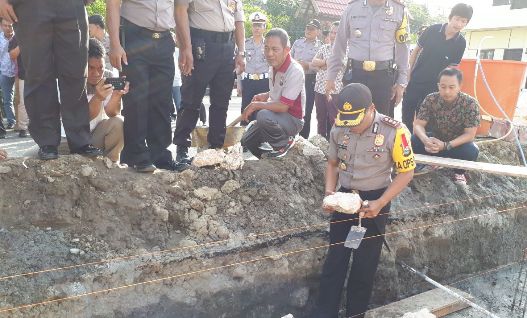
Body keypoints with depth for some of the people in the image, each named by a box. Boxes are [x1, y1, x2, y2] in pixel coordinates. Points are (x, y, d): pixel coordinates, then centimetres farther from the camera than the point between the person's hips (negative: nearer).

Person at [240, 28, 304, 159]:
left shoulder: (295, 71, -24)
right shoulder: (274, 66, 1)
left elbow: (283, 106, -28)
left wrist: (256, 105, -19)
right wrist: (265, 96, 3)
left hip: (293, 120, -8)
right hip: (276, 115, 8)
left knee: (264, 115, -35)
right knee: (246, 141, 7)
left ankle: (284, 143, -10)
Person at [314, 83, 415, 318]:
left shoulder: (393, 131, -19)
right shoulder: (339, 128, -7)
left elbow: (406, 172, -10)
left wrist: (380, 203, -18)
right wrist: (329, 192, -7)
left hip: (374, 201, -3)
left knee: (364, 264, 8)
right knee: (334, 260, 5)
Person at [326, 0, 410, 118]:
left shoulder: (399, 10, 3)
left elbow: (402, 48, 9)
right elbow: (340, 44, 10)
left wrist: (402, 82, 6)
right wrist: (331, 77, 8)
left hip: (383, 75, 0)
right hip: (354, 74, 0)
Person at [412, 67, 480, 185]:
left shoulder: (470, 103, -21)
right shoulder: (431, 99, -16)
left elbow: (470, 134, -22)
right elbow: (418, 124, -17)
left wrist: (445, 146, -38)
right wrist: (426, 140, -40)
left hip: (458, 143, -1)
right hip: (435, 138, 2)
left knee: (471, 151, -34)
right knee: (412, 141, -27)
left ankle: (459, 170, 1)